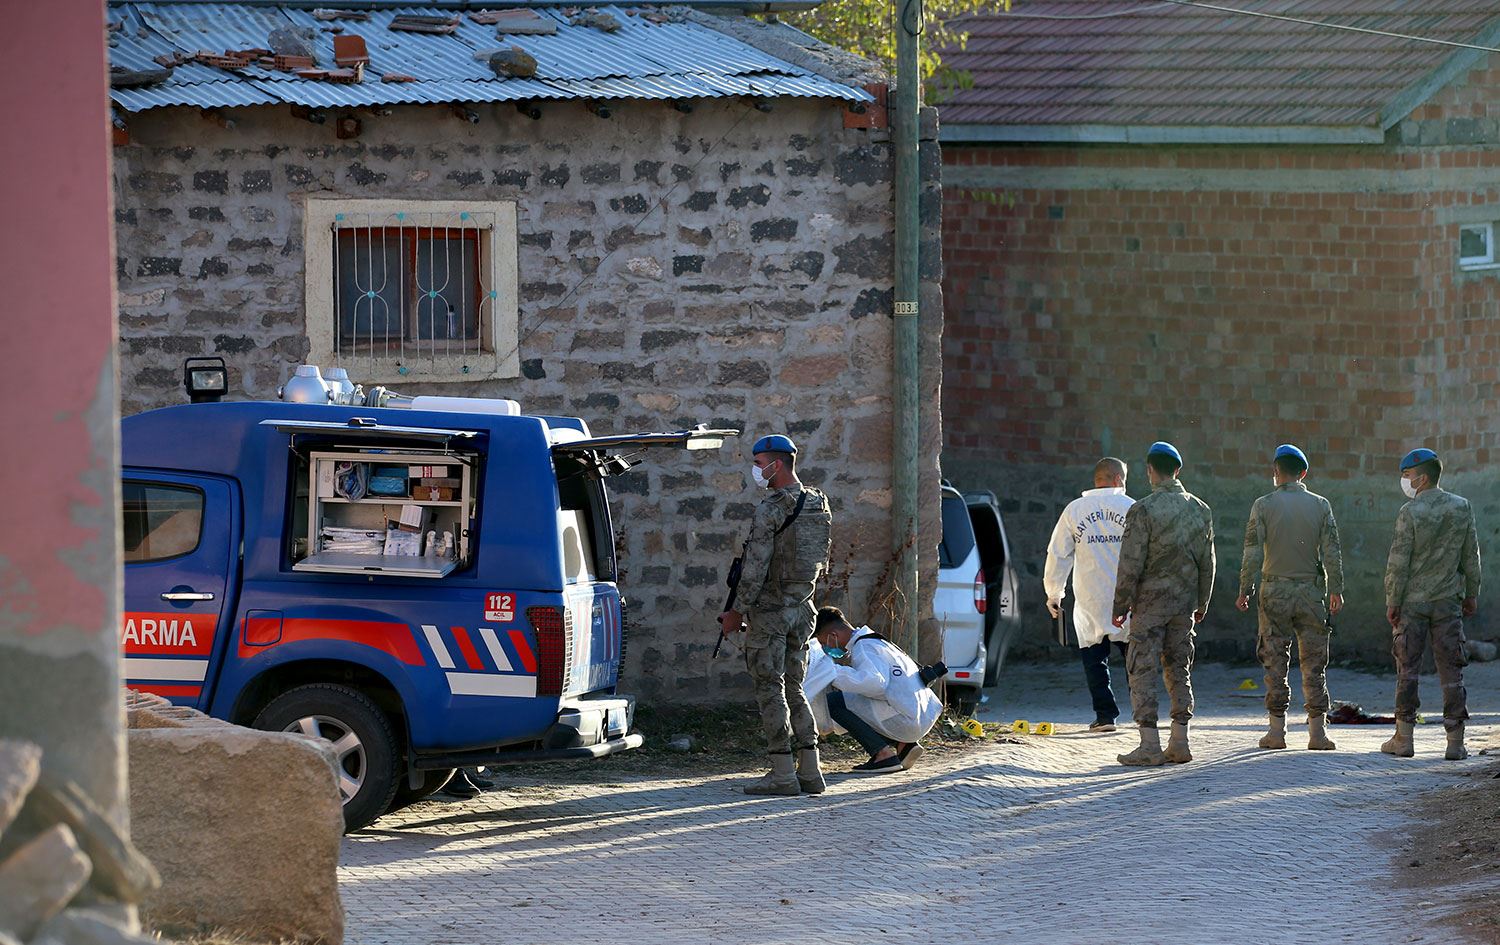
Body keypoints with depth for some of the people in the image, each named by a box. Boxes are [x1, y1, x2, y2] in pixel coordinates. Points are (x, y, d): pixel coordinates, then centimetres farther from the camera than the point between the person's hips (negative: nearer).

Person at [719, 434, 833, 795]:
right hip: (802, 608, 8)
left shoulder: (770, 510, -16)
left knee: (770, 690, -3)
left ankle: (782, 774, -5)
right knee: (793, 690, 13)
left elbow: (755, 568, -17)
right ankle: (809, 771, 8)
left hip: (769, 609, -8)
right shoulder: (819, 506, 9)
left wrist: (738, 612, -9)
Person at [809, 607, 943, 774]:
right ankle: (904, 745, 11)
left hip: (907, 719, -10)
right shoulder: (874, 641, 22)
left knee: (834, 702, -9)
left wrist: (835, 672, -17)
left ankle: (883, 754, -12)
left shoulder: (863, 647, -8)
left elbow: (875, 683, -25)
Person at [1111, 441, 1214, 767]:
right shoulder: (1200, 509, 5)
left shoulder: (1143, 511, -13)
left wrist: (1121, 606, -5)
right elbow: (1207, 563, 11)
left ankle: (1150, 745, -6)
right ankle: (1179, 743, 11)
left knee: (1143, 670, -2)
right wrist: (1201, 603, 20)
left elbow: (1131, 566, -13)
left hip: (1150, 602, -5)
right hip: (1184, 602, 6)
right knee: (1179, 669, 12)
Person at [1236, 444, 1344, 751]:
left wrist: (1245, 591, -1)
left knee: (1275, 662, 4)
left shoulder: (1264, 505, -3)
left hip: (1274, 590, -1)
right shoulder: (1320, 505, 2)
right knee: (1313, 662, 4)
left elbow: (1252, 553, -6)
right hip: (1310, 589, 1)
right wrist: (1336, 590, 4)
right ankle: (1317, 731, 1)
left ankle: (1276, 730, 3)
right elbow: (1331, 552, -1)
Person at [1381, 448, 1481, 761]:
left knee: (1407, 668, 5)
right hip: (1448, 601, 3)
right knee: (1451, 669, 3)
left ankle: (1404, 738, 7)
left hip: (1412, 602, -3)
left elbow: (1399, 561, -12)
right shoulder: (1461, 508, 1)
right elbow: (1471, 556, 6)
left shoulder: (1411, 512, -13)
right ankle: (1456, 742, -1)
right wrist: (1471, 594, 15)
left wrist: (1392, 601, -6)